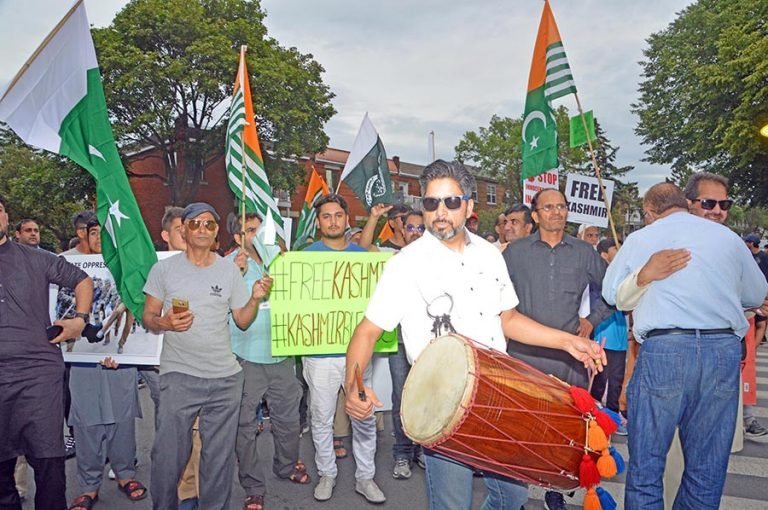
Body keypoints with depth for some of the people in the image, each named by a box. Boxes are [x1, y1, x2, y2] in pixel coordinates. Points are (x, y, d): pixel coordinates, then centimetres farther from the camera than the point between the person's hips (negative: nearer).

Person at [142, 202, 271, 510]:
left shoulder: (229, 270, 6)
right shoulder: (164, 269, 2)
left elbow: (242, 321, 8)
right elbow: (147, 317, 4)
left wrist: (255, 299, -10)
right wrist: (164, 323, -17)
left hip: (225, 377, 2)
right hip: (179, 375, -2)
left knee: (220, 456, 11)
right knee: (168, 454, 1)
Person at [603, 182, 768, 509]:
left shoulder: (639, 240, 4)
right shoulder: (728, 237, 10)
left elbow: (610, 293, 13)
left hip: (662, 349, -3)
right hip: (724, 349, 3)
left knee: (646, 463, 7)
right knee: (707, 468, 12)